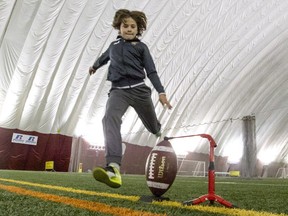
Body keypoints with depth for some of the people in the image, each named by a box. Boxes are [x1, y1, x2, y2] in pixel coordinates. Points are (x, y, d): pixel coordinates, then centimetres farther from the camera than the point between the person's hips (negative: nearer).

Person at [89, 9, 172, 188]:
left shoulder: (141, 47, 9)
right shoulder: (114, 45, 19)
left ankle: (161, 134, 53)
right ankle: (114, 168, -46)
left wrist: (161, 92, -9)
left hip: (139, 89, -1)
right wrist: (95, 66, 59)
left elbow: (151, 72, 3)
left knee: (153, 127, 10)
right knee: (110, 118, -30)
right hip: (118, 90, 1)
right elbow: (104, 57, 41)